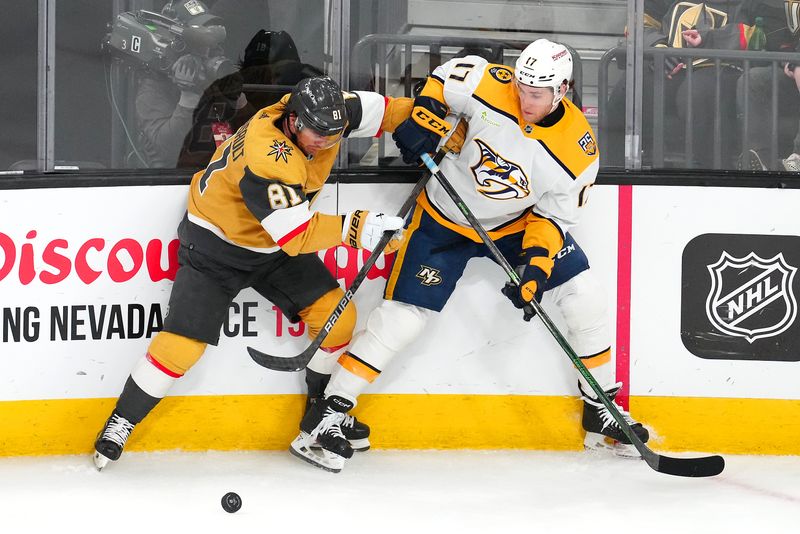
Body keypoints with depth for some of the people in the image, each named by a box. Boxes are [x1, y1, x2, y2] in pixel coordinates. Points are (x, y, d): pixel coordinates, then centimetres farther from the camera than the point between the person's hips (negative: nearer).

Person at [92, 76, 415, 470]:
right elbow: (297, 237, -37)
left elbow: (369, 109, 1)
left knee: (337, 314, 0)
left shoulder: (316, 112, -17)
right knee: (184, 342, -13)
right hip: (216, 245, -7)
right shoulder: (266, 160, -38)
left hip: (273, 245, 7)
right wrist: (355, 228, -41)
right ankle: (121, 423, 5)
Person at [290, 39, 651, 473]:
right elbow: (446, 76, -4)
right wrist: (421, 118, -16)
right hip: (444, 220, -2)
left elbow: (554, 215, -10)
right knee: (402, 318, -10)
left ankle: (602, 411, 13)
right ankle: (327, 415, -3)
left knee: (585, 300, -5)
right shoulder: (491, 86, -25)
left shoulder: (578, 151, -19)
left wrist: (537, 265, -23)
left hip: (518, 224, 3)